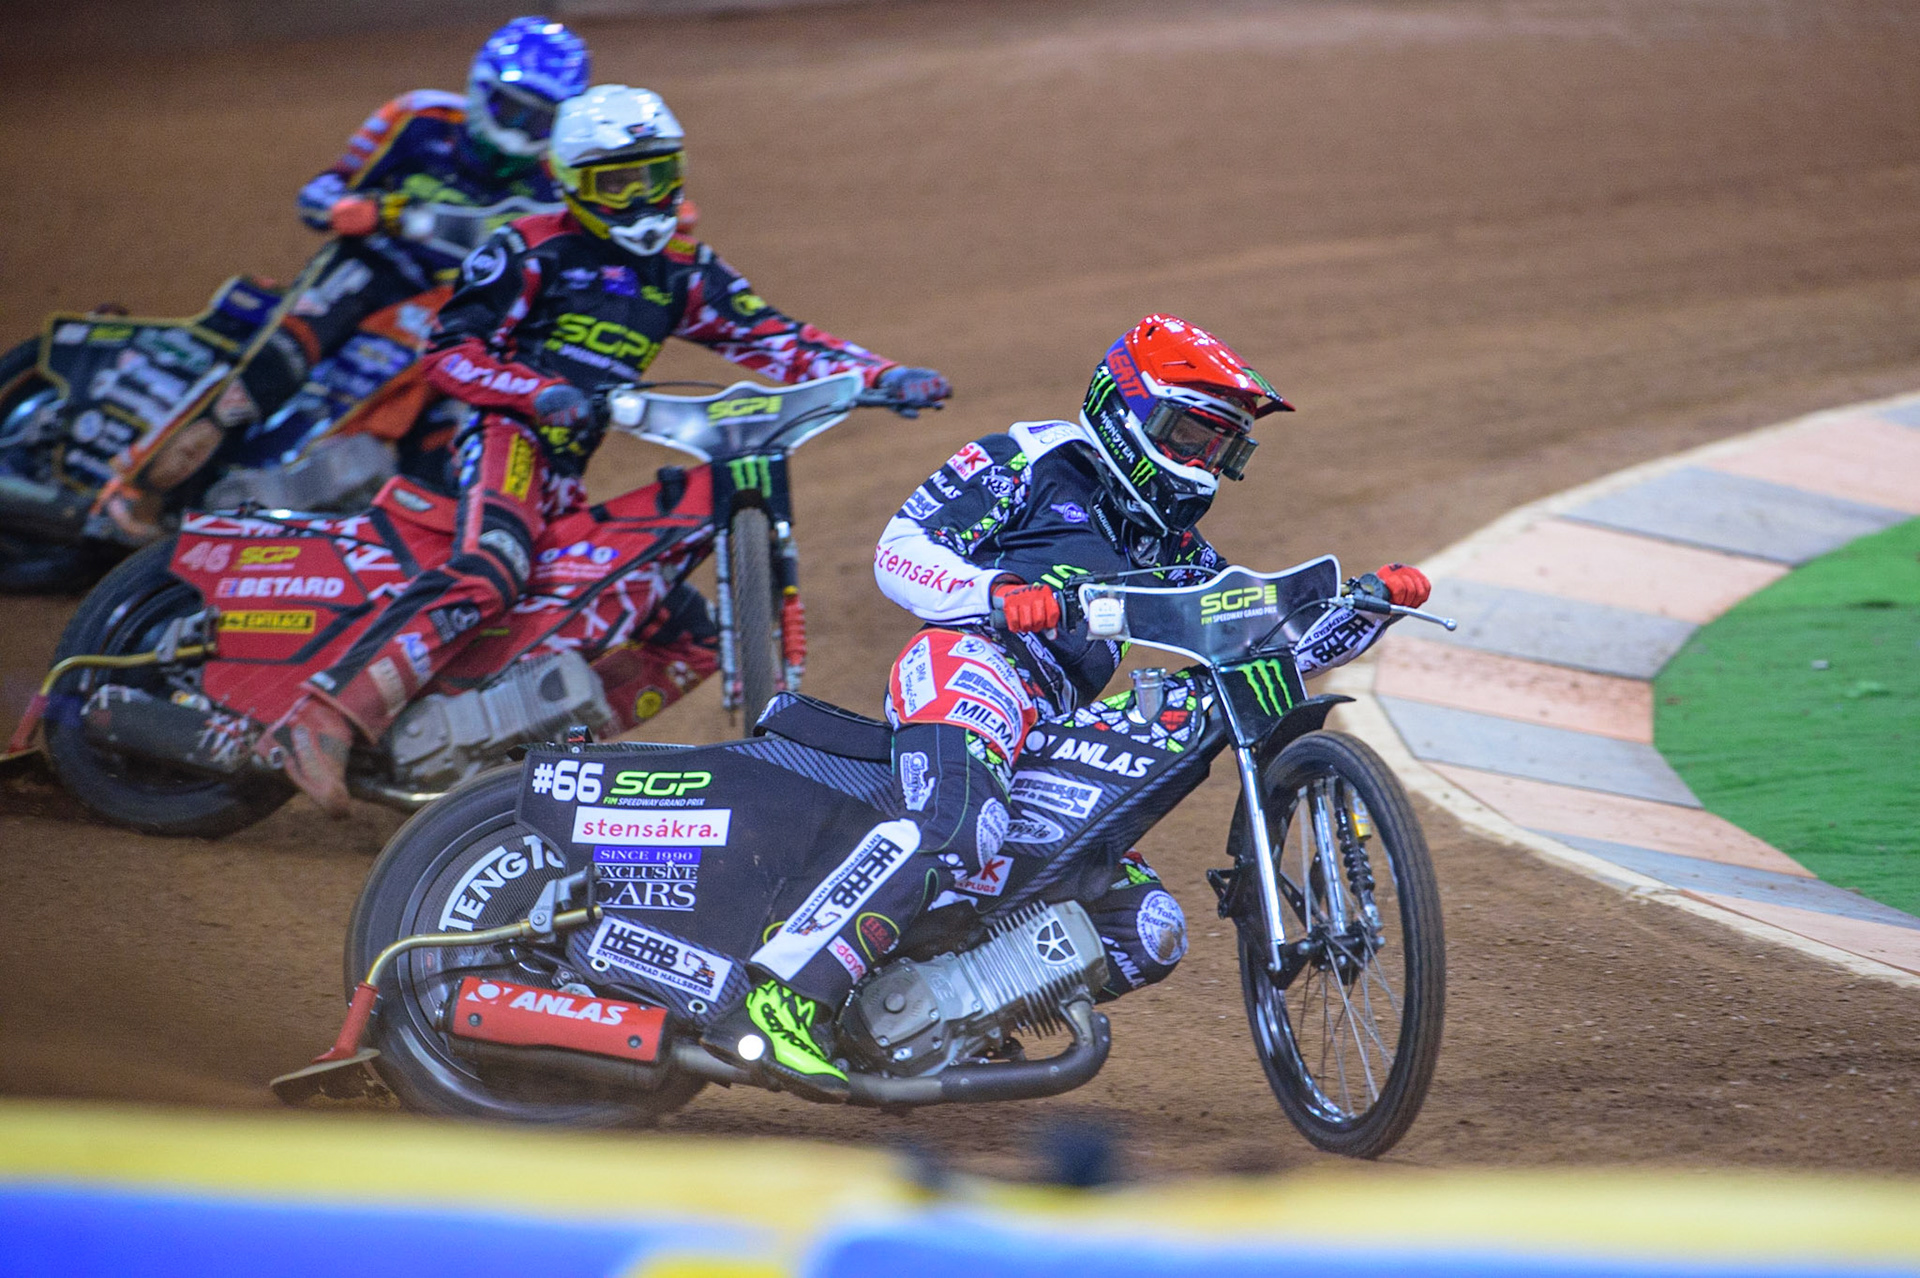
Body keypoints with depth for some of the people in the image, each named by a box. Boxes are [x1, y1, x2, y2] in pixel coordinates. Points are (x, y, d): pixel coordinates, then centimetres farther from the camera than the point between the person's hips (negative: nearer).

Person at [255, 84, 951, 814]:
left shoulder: (682, 270, 17)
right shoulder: (532, 249, 0)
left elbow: (774, 340, 11)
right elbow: (449, 352, -6)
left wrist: (880, 376, -3)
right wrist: (539, 391, -22)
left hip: (567, 484, 8)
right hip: (510, 435, -8)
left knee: (692, 640, 6)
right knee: (485, 578, -36)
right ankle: (319, 723, -46)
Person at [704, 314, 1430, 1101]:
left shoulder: (1170, 549, 31)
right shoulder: (1028, 462, 10)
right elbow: (899, 550, 0)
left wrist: (1369, 602, 12)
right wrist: (995, 594, -18)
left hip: (1051, 742, 8)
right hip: (970, 662, -8)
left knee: (1150, 937, 1)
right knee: (957, 830, -38)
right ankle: (781, 1003, -44)